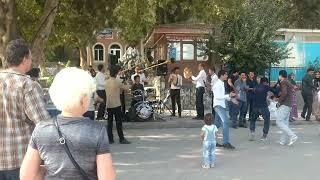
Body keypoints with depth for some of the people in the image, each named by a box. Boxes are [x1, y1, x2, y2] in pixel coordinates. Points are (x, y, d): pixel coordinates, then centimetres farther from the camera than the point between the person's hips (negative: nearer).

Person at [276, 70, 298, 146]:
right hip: (288, 105, 10)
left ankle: (292, 136, -17)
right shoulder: (288, 83, 19)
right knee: (285, 122, 9)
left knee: (279, 122, -11)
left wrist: (279, 101, -12)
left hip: (284, 105, -10)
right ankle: (284, 141, 9)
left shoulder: (283, 82, -10)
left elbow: (284, 92, -24)